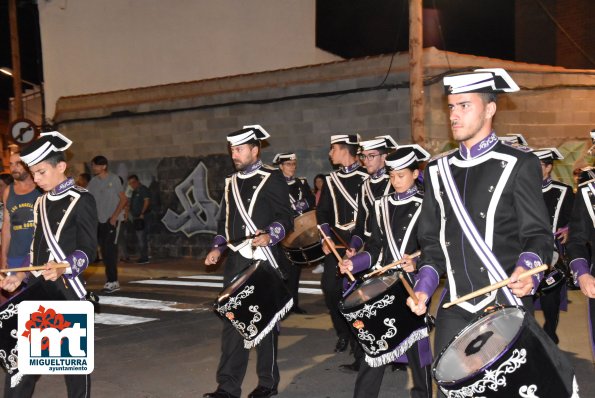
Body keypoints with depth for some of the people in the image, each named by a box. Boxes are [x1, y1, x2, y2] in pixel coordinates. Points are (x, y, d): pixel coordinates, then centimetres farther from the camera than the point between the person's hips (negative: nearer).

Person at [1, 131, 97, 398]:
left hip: (67, 289, -6)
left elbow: (87, 250, -12)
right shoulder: (41, 202, 16)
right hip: (38, 289, 7)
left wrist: (62, 267, -28)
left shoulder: (81, 200, -6)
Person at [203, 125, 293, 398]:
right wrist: (217, 248, 8)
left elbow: (285, 220, -8)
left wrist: (269, 236, -26)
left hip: (262, 260, -6)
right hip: (235, 260, 6)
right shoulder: (231, 182, 15)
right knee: (231, 320, 5)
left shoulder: (272, 179, -4)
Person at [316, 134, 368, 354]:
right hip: (336, 241, 4)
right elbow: (322, 211, 12)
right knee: (331, 287, -3)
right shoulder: (331, 180, 12)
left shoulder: (367, 178, -3)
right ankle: (343, 334, 15)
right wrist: (326, 237, -3)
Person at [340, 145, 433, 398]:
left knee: (416, 344, 7)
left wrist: (417, 263, -25)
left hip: (415, 285, -3)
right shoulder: (381, 206, 10)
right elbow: (374, 248, 9)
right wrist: (353, 263, -8)